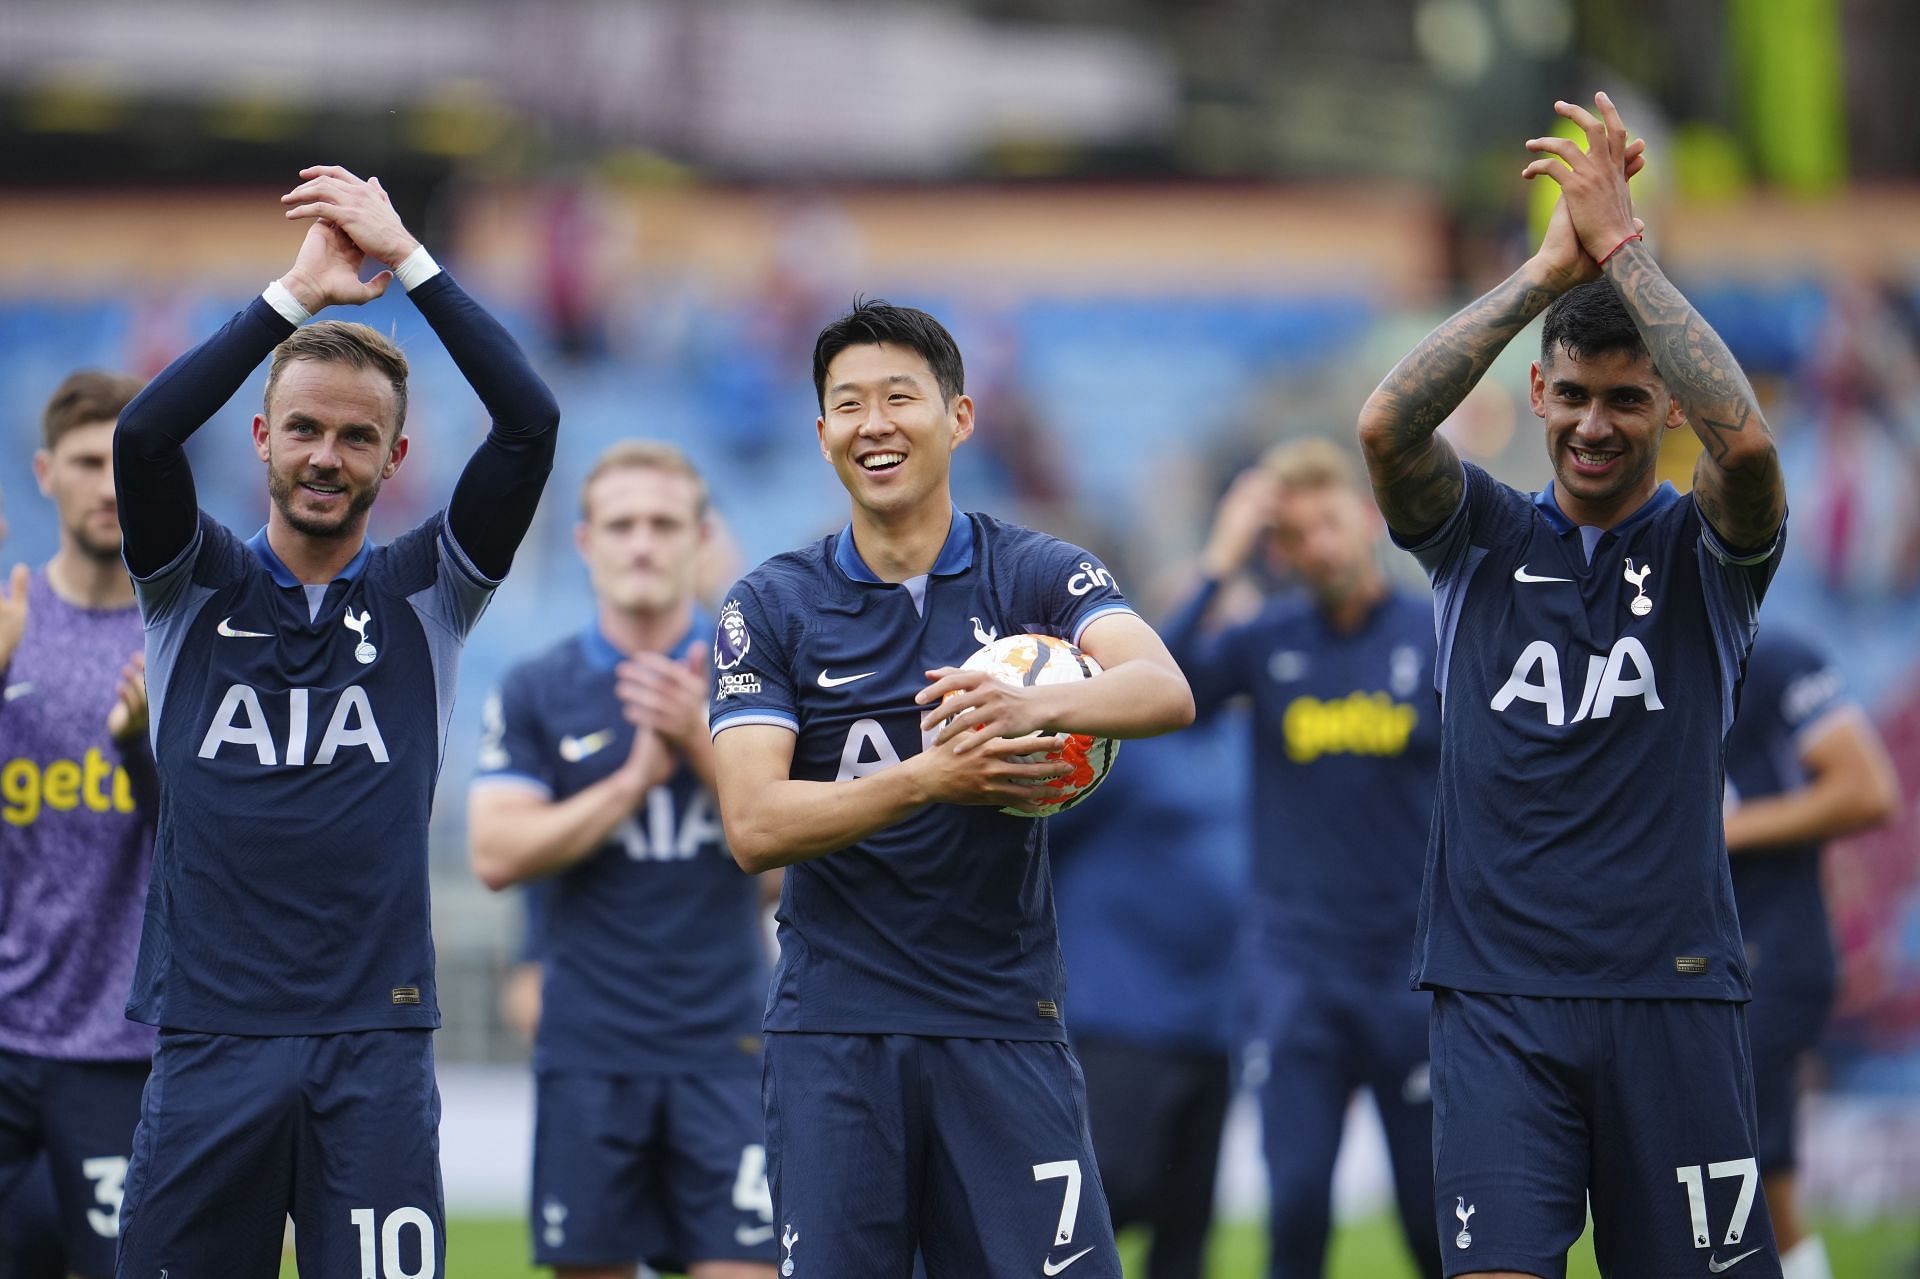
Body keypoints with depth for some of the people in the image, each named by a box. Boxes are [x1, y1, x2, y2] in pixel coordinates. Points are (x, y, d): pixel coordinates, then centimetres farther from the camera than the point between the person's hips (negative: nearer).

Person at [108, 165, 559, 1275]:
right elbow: (144, 434, -11)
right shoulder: (196, 588, 8)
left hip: (376, 1047, 0)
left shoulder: (426, 595, 9)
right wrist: (295, 296, -12)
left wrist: (411, 260, -6)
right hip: (210, 1044, 0)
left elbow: (531, 423, -4)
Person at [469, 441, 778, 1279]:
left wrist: (700, 741, -15)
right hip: (588, 1051, 1)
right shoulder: (534, 692, 4)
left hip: (724, 1045, -1)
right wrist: (635, 777, -13)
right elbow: (497, 854, -6)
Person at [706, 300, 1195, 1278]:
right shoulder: (771, 607, 4)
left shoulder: (1038, 576, 3)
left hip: (1004, 1023, 0)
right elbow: (753, 827, -8)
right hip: (832, 1030, 0)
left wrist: (1031, 705, -38)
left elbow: (1165, 691, -17)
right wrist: (929, 779, -24)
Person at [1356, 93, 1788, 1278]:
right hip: (1498, 994, 0)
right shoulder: (1482, 538, 9)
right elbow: (1386, 424, -12)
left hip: (1673, 995, 0)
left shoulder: (1708, 550, 4)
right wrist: (1549, 268, -16)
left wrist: (1621, 245, -17)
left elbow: (1746, 440, -19)